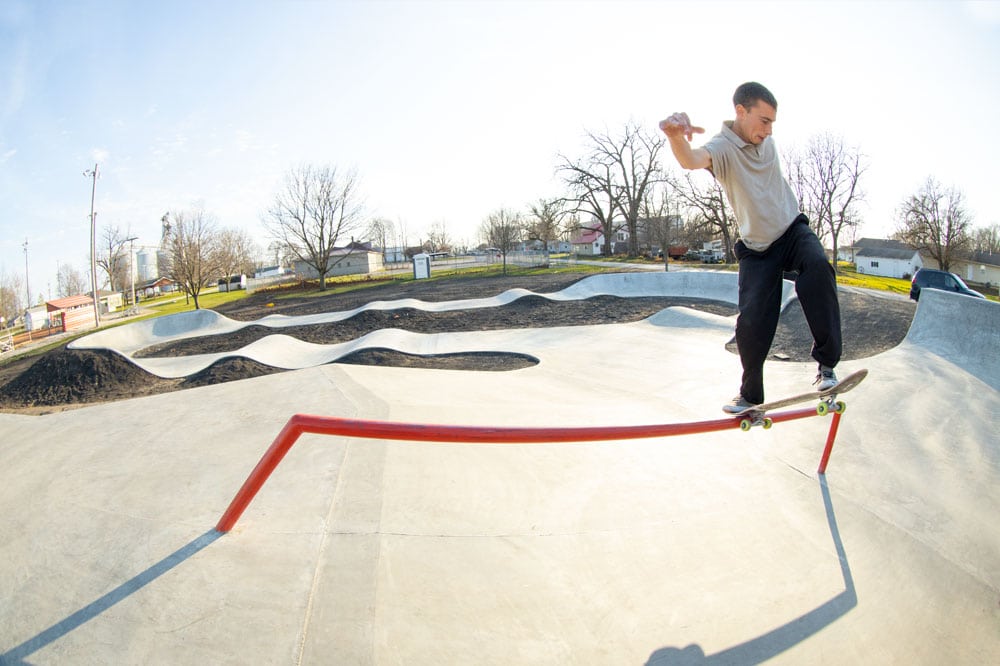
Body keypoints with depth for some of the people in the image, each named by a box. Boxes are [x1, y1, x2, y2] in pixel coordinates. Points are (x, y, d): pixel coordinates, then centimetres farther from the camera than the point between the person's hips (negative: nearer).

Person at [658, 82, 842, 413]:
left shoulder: (766, 140, 1)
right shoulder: (723, 147, -18)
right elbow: (692, 159, -46)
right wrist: (676, 137, -66)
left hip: (793, 230, 4)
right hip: (757, 248, -3)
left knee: (817, 267, -30)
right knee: (751, 322, -10)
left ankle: (826, 363, -21)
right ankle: (750, 394, 14)